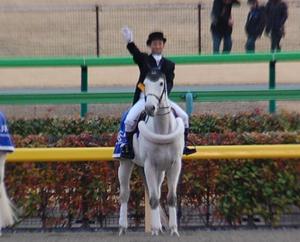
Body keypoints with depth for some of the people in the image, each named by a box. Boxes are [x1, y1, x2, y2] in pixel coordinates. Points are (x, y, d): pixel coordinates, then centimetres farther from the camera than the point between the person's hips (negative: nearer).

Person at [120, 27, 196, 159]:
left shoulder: (169, 64, 13)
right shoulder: (144, 59, 8)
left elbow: (169, 83, 0)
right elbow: (136, 53, -16)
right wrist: (130, 42, -38)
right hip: (144, 98, -2)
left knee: (184, 117, -7)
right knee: (129, 120, -21)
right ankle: (128, 147, 1)